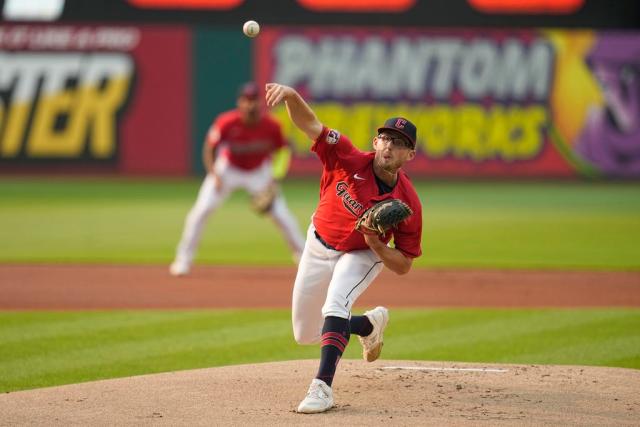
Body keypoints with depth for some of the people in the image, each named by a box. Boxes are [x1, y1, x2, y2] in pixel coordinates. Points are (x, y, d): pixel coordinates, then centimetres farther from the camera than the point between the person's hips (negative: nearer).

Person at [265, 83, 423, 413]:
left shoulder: (407, 204, -27)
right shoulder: (349, 161, -26)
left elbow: (403, 266, -18)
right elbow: (309, 123, -35)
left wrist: (376, 244, -37)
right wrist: (291, 95, -57)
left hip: (362, 256, -3)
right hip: (318, 246, 3)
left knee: (335, 305, -34)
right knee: (305, 335, 14)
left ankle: (322, 386, -35)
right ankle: (370, 324, 40)